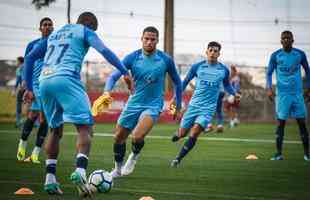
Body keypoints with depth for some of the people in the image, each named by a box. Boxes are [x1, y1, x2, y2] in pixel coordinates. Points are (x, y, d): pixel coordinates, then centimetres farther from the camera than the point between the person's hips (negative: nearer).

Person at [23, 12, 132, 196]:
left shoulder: (55, 34, 30)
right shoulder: (85, 32, 13)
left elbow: (30, 58, 29)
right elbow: (104, 51, -3)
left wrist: (29, 88, 29)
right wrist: (125, 72, -6)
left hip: (45, 81, 6)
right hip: (66, 79, -6)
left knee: (56, 131, 19)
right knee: (85, 128, -8)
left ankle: (50, 179, 11)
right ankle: (80, 171, -31)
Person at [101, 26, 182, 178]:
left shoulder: (165, 60, -7)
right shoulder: (132, 57, -7)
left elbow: (177, 82, 7)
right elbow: (114, 76, -12)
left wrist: (178, 107, 11)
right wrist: (107, 91, -33)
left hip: (153, 105, -3)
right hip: (133, 103, 3)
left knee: (137, 137, -25)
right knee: (119, 138, 8)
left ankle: (134, 156, 8)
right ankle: (118, 169, 33)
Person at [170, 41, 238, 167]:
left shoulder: (224, 70, 3)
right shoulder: (197, 67, 1)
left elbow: (226, 85, 21)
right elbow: (185, 82, 11)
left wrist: (234, 94, 3)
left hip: (208, 109, -1)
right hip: (194, 105, 1)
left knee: (193, 135, -19)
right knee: (182, 133, 5)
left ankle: (178, 159, -8)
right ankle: (178, 134, 43)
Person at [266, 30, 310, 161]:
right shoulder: (275, 56, -1)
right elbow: (269, 73, 3)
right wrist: (269, 88, -12)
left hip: (297, 93, 1)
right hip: (282, 94, -1)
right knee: (280, 122, -3)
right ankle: (279, 153, 1)